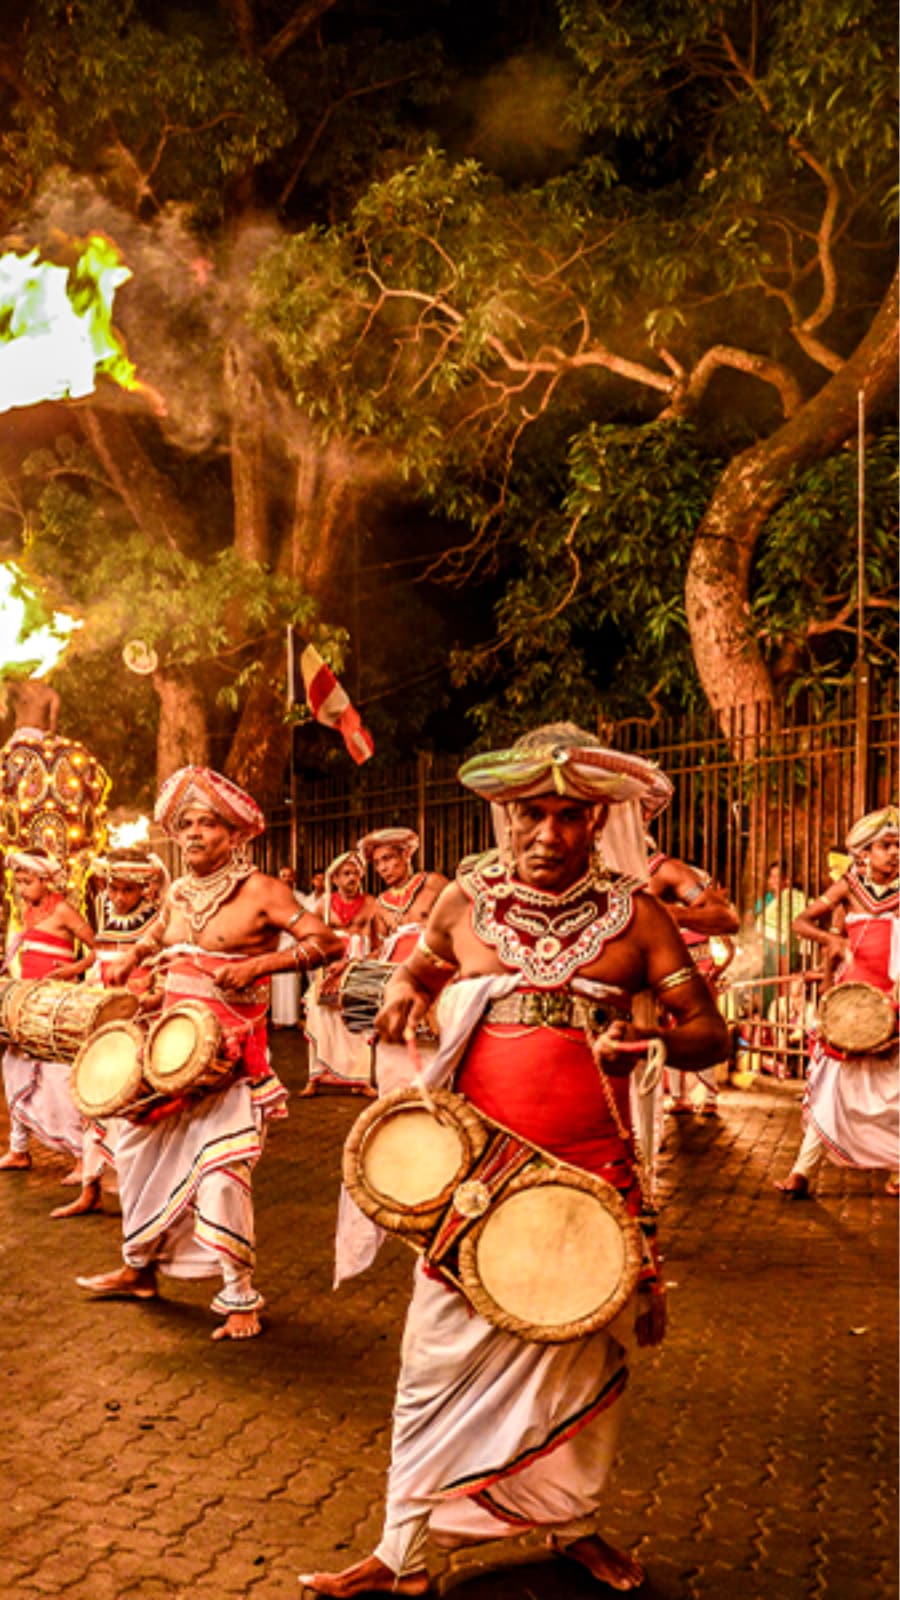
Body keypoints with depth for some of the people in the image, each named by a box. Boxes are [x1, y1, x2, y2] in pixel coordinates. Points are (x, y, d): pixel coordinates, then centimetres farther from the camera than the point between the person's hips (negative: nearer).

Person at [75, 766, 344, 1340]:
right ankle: (140, 1268, 35)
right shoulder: (179, 893, 9)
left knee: (221, 1168, -13)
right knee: (140, 1147, 15)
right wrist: (130, 960, 11)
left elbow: (327, 943, -18)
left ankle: (241, 1297, 1)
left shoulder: (260, 891, -11)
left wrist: (259, 964, -26)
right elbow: (158, 933, 31)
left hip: (231, 1055, -7)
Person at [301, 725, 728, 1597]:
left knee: (581, 1352, 14)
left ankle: (574, 1523, 36)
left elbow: (709, 1030, -2)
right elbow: (416, 971, 20)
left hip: (590, 1174, 0)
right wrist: (401, 998, -3)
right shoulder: (467, 901, 2)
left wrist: (654, 1041, -23)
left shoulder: (633, 917, -2)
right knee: (444, 1356, 4)